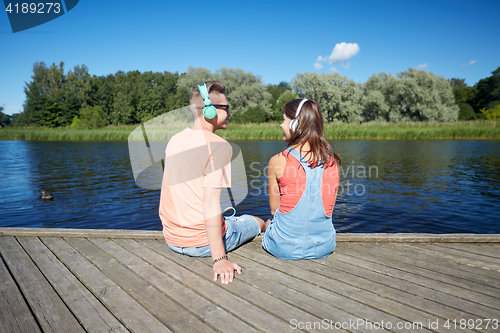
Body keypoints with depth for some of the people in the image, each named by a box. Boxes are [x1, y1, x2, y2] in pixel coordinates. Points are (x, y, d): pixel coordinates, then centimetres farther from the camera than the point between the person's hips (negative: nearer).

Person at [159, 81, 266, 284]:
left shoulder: (175, 140, 3)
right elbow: (211, 202, -27)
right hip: (201, 243, -7)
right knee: (257, 222, 20)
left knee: (229, 220, 34)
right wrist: (219, 259, -24)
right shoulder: (219, 145, -20)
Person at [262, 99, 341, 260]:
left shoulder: (278, 161, -14)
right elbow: (329, 209, 4)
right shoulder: (332, 161, -4)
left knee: (269, 221, 30)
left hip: (285, 247, -3)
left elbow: (274, 209, -3)